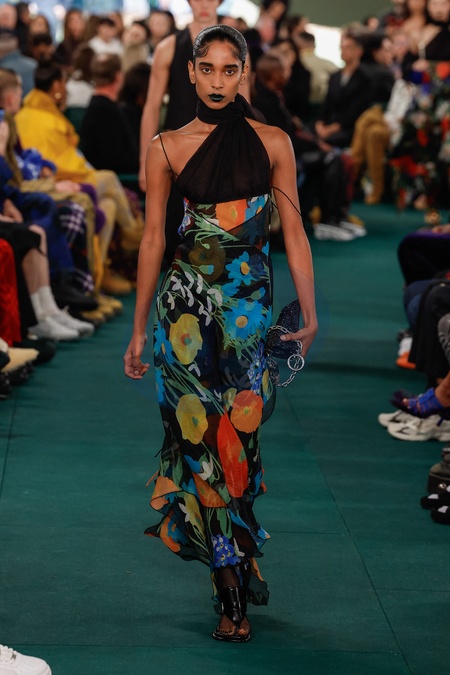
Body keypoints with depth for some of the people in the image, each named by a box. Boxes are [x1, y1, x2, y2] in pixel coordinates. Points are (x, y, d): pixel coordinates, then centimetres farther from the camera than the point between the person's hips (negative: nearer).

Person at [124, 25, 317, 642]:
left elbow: (293, 232, 4)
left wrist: (310, 314, 0)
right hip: (187, 302, 0)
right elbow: (153, 238, 5)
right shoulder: (167, 147, 3)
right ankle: (235, 589, 2)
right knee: (201, 433, -3)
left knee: (240, 432, 1)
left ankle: (237, 556, 18)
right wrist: (138, 330, 5)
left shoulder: (272, 144, 3)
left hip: (251, 305, 0)